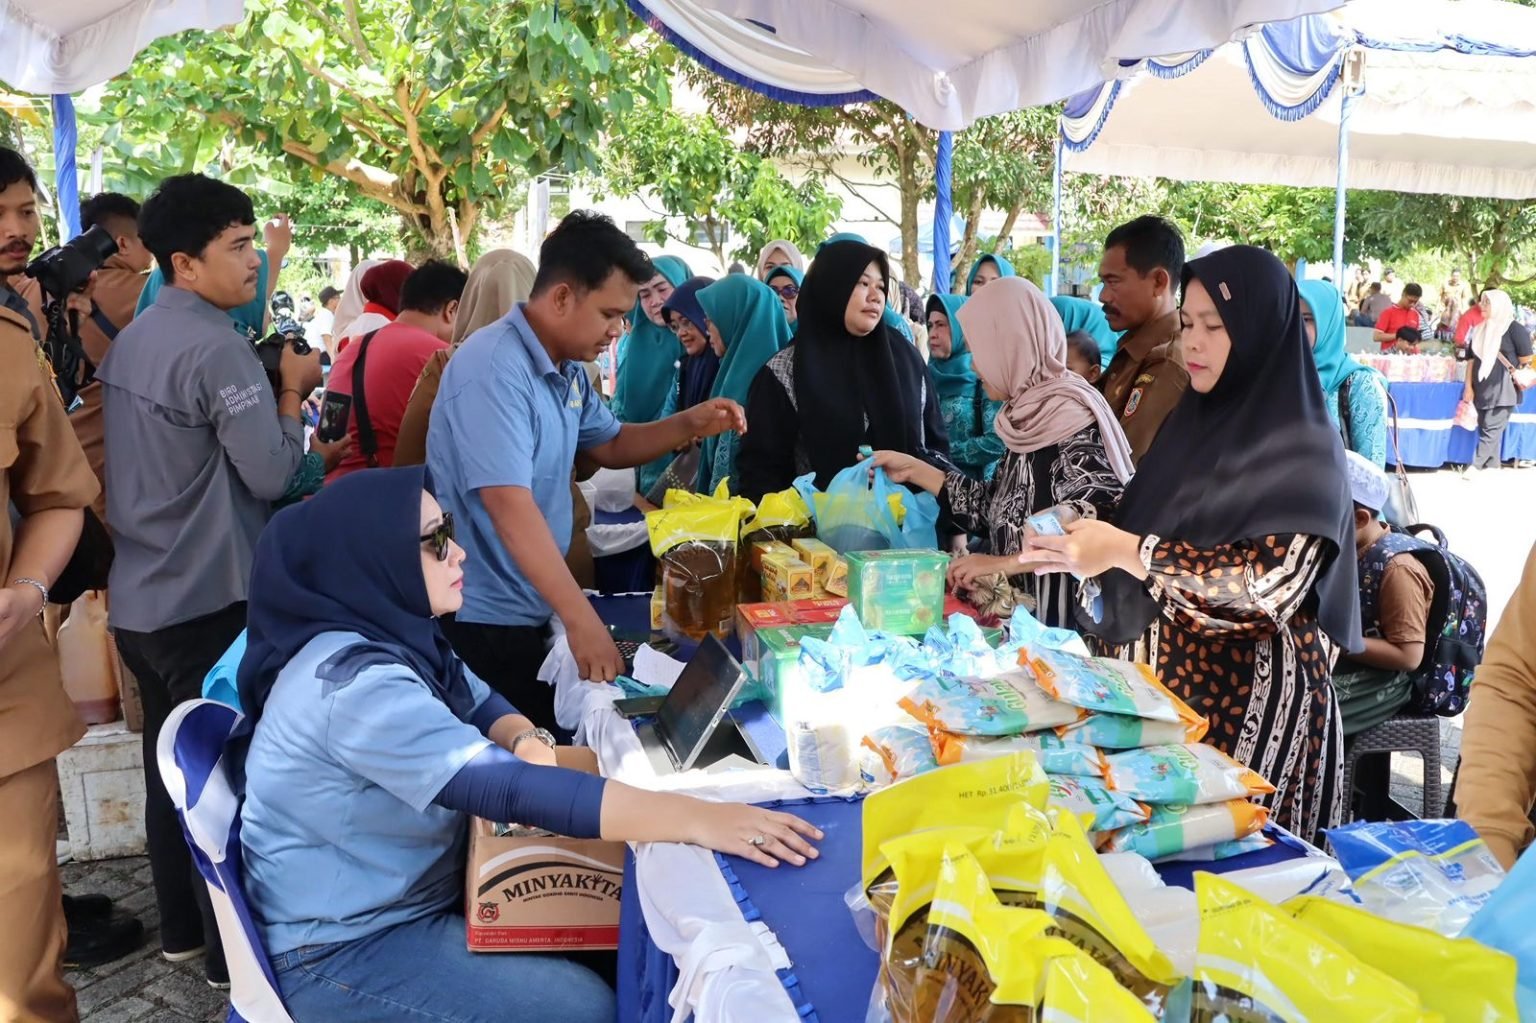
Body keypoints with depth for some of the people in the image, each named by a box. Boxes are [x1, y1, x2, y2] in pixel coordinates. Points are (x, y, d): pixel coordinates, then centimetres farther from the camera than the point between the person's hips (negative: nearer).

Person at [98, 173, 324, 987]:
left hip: (141, 594, 9)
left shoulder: (131, 340, 11)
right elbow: (272, 472, -19)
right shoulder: (216, 346, -18)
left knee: (171, 763, 17)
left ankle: (181, 928, 30)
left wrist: (268, 388, 14)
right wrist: (292, 389, -6)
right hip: (207, 598, -9)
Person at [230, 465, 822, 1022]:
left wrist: (528, 742, -16)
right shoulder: (355, 681, -32)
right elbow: (504, 789, -39)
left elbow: (481, 705, 10)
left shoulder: (392, 629, -2)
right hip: (342, 949, -8)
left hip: (418, 892, 8)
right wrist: (695, 818, -41)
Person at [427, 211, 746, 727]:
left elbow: (610, 444, 19)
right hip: (480, 621, -9)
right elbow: (510, 505, -32)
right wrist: (581, 619, -35)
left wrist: (688, 425, 0)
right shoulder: (495, 369, -24)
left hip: (531, 611, 9)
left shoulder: (568, 369, 6)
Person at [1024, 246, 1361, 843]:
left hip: (1245, 698, -6)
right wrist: (1087, 545, -1)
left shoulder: (1302, 452, -11)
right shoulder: (1195, 423, 10)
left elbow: (1271, 581, -23)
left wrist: (1126, 552, -25)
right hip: (1160, 679, 7)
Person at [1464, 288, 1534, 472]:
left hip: (1502, 390, -6)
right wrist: (1468, 387, 6)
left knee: (1491, 430, -9)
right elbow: (1472, 359, 12)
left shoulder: (1514, 328, -6)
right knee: (1487, 430, 8)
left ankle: (1476, 466, -11)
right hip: (1482, 389, 6)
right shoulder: (1480, 329, 12)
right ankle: (1492, 468, 14)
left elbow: (1527, 362, -6)